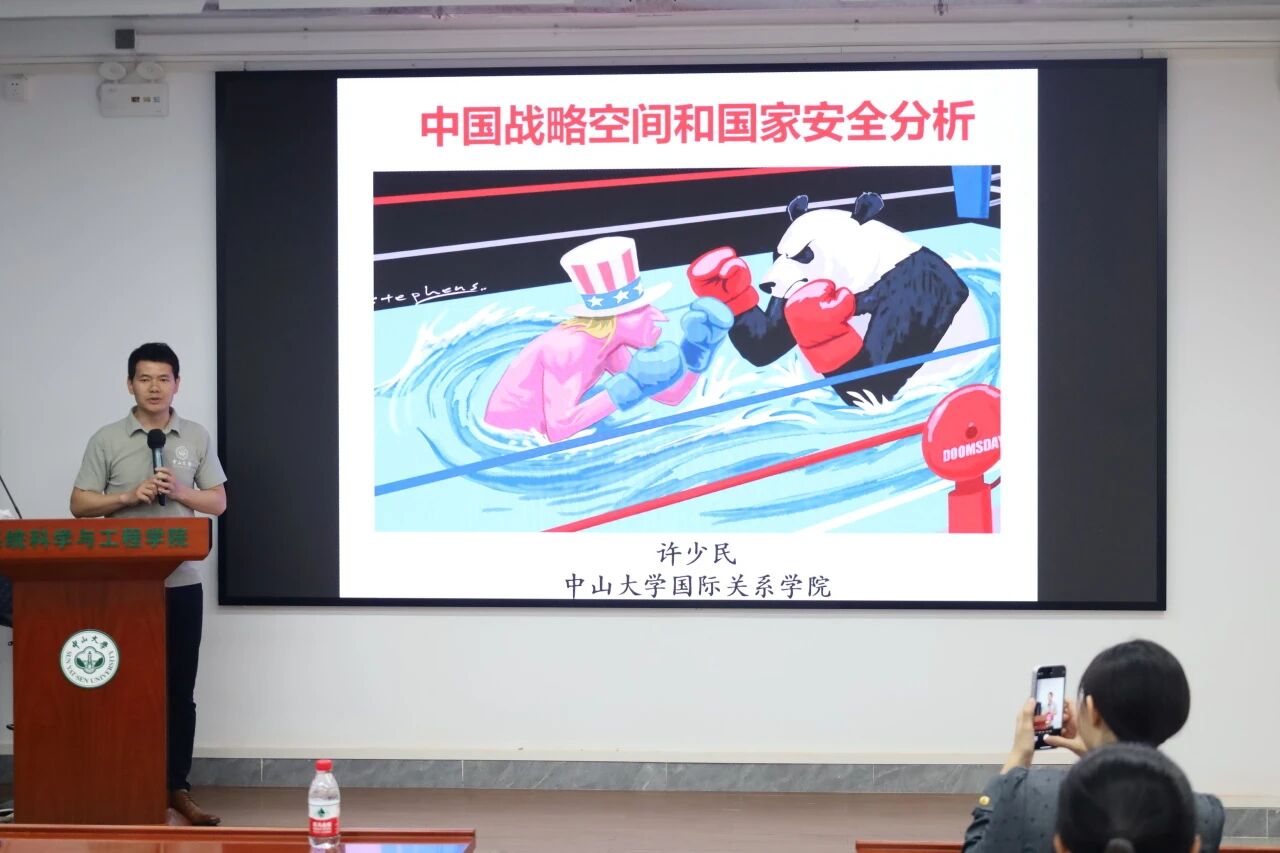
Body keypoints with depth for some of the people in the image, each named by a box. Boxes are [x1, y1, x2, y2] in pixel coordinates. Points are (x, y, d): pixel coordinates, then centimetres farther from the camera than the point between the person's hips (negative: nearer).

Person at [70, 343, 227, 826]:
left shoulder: (197, 438, 8)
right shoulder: (107, 440, 2)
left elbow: (218, 502, 9)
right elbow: (80, 505, 0)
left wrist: (181, 492, -9)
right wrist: (129, 497, -14)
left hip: (182, 581, 2)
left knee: (180, 687, 4)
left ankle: (177, 787, 10)